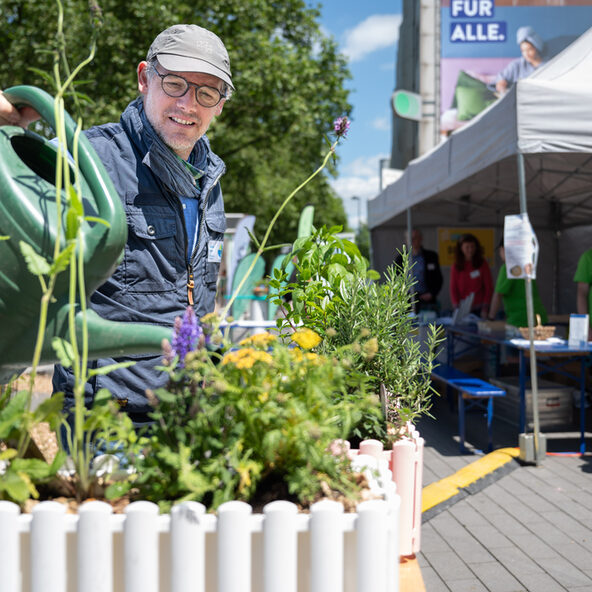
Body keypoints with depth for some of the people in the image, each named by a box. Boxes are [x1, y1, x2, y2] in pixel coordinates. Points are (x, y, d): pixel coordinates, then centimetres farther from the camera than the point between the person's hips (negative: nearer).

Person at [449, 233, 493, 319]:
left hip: (479, 309, -1)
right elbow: (453, 289, 4)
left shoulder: (483, 264, 1)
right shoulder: (456, 267, 3)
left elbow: (489, 288, 1)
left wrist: (485, 308, -6)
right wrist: (457, 308, -8)